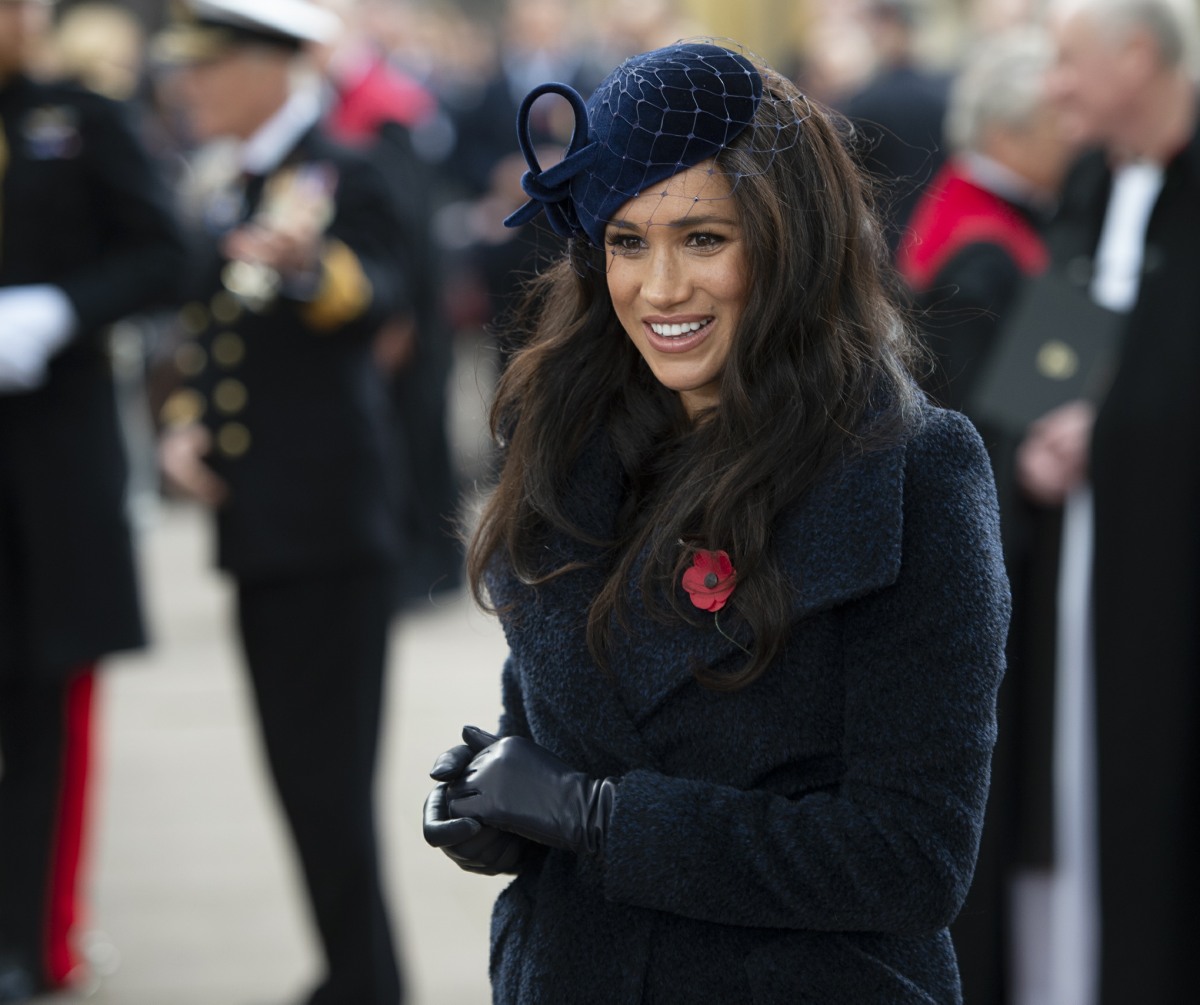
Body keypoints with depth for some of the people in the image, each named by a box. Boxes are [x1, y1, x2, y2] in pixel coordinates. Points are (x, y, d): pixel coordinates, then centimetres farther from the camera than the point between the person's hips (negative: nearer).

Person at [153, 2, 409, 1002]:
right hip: (259, 525, 9)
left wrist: (308, 262, -51)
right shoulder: (233, 195, 17)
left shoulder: (342, 177, -10)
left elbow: (378, 299, -29)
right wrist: (182, 428, 7)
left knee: (327, 771, -7)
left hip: (330, 528, -9)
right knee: (302, 767, 13)